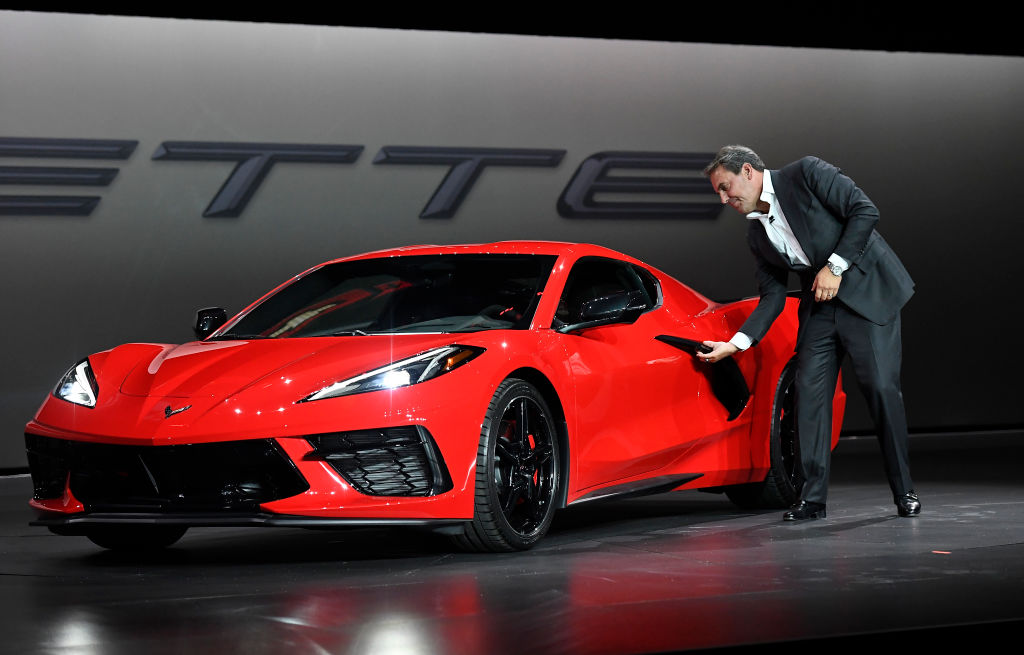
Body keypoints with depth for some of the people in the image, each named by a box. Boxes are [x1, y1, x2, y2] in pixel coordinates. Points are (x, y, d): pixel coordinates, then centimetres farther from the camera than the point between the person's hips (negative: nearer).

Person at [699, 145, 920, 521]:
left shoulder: (805, 175, -8)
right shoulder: (757, 235, 11)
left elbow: (864, 210, -13)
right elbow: (773, 295, 11)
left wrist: (835, 266, -17)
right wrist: (736, 344, 1)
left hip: (867, 291, -6)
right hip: (818, 306, 6)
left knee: (881, 387, -10)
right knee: (809, 392, -5)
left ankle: (904, 491, 2)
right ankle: (813, 497, -2)